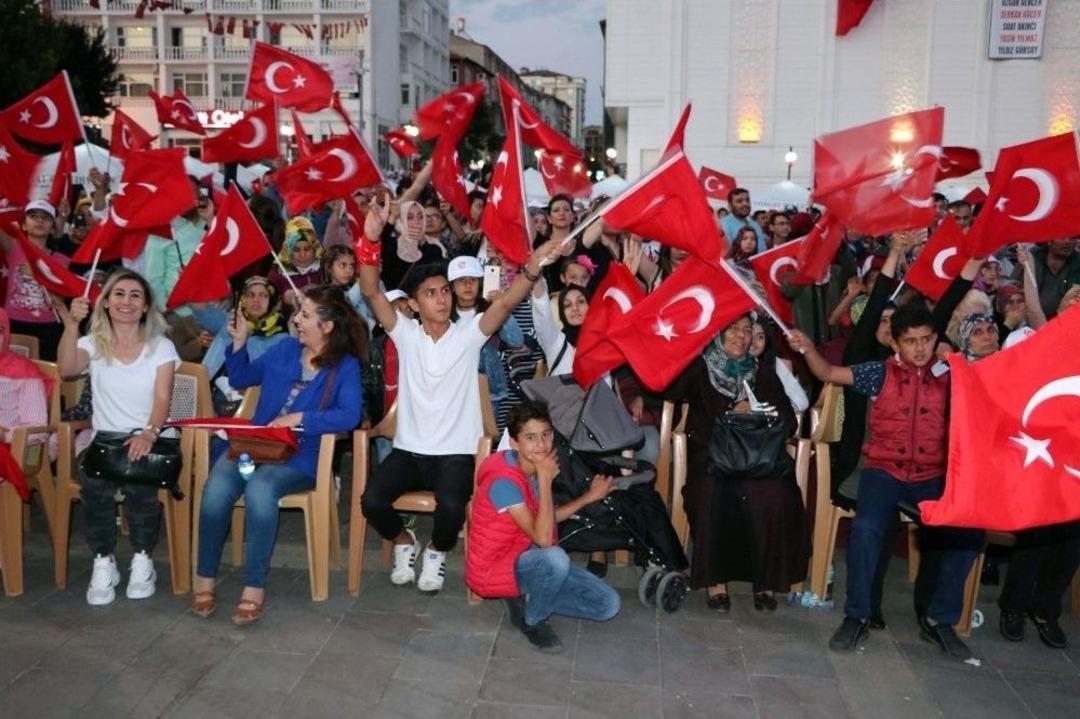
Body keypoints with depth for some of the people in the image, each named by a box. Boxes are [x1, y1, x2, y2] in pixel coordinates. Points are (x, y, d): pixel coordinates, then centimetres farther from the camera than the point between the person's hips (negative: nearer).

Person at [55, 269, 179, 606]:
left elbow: (162, 399, -6)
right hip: (105, 438, 1)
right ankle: (103, 562, -12)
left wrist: (149, 433, -24)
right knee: (94, 483, -32)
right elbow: (66, 369, -12)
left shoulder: (161, 347, 6)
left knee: (139, 481, -34)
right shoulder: (93, 344, 10)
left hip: (150, 438, -1)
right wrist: (72, 325, -25)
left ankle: (143, 559, -11)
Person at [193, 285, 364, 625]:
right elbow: (241, 378, 26)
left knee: (260, 487, -36)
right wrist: (239, 342, 11)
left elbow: (349, 416, -16)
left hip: (301, 457, -4)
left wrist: (299, 418, -20)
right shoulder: (284, 349, 13)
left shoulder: (345, 366, -1)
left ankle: (254, 588, -23)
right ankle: (204, 580, -10)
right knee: (217, 487, -27)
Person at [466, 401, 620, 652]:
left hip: (527, 561, 8)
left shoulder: (533, 469, -1)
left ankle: (526, 598, 9)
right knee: (555, 558, -39)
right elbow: (543, 538, -32)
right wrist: (545, 480, -29)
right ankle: (531, 619, -9)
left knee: (608, 604, -2)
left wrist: (589, 497, 7)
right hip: (494, 570, -7)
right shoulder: (504, 480, -27)